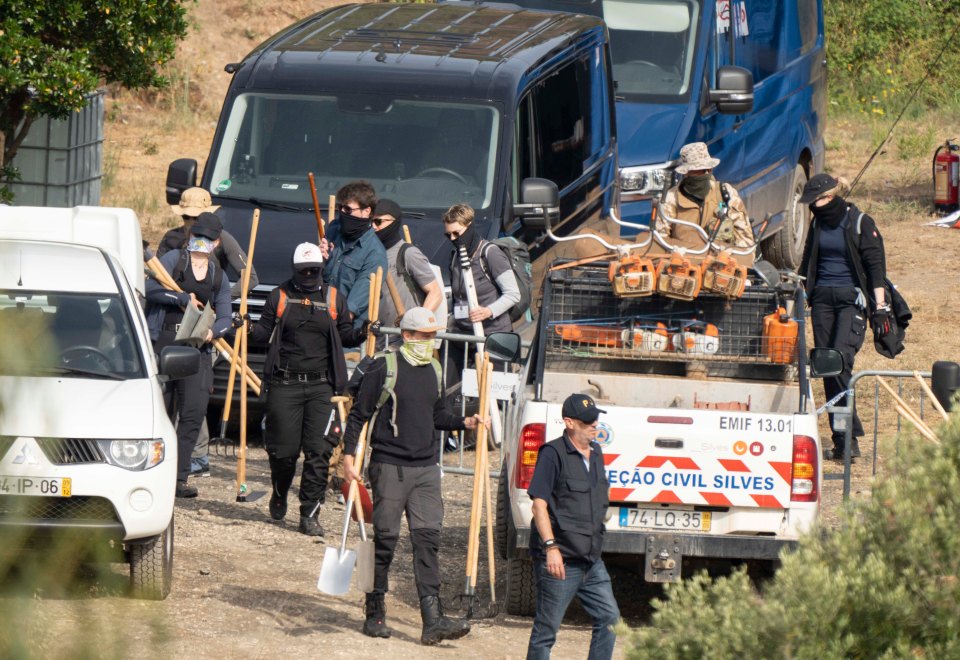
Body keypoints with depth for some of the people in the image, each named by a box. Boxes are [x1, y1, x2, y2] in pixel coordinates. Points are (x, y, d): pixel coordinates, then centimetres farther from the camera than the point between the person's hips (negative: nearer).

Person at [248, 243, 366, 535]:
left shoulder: (333, 299, 10)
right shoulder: (280, 296, 7)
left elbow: (345, 335, 16)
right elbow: (265, 332, 10)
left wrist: (362, 334, -4)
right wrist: (250, 329, -11)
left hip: (320, 387, 1)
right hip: (284, 384, -1)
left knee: (319, 451, -7)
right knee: (284, 448, 1)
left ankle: (309, 515, -3)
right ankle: (279, 495, 32)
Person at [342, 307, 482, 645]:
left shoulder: (433, 370, 13)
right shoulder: (383, 369, -6)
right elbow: (358, 414, -4)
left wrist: (463, 422, 8)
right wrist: (349, 456, -11)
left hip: (426, 468, 5)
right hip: (390, 465, -5)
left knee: (427, 540, -4)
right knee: (385, 540, 0)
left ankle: (433, 621, -10)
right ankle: (374, 614, 12)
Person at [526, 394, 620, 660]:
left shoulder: (595, 453, 14)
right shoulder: (554, 454, -10)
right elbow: (539, 502, -15)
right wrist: (550, 546, -22)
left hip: (591, 559, 8)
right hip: (561, 558, -8)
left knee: (609, 618, 5)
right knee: (547, 628, -2)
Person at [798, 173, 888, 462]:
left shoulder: (860, 223, -5)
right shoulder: (818, 224, 13)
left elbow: (875, 265, -5)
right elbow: (807, 264, 24)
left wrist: (880, 305, -10)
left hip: (852, 299, -6)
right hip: (822, 298, 6)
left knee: (840, 361, -20)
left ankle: (849, 439, -19)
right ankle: (842, 440, 3)